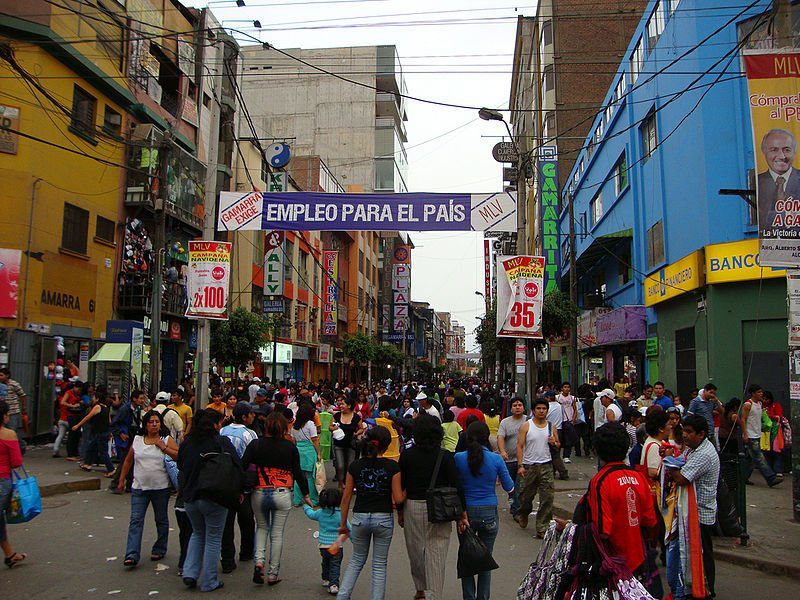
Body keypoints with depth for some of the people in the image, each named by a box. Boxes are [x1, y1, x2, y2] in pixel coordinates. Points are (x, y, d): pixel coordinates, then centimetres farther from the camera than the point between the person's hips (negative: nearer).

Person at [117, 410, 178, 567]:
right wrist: (121, 480, 14)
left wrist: (162, 446, -16)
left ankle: (159, 550, 26)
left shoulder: (166, 440, -1)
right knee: (135, 520, -5)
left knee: (161, 520, 11)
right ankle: (132, 555, -5)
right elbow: (128, 461, 15)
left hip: (160, 488, -1)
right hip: (139, 487, 1)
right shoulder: (137, 440, 6)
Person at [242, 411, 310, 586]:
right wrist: (305, 494, 12)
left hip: (259, 493, 1)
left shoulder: (256, 444, -3)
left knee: (261, 528, 23)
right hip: (282, 495, -1)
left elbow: (242, 467, -5)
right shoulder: (290, 447, -3)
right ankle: (273, 574, 15)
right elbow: (298, 472, 2)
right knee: (277, 534, 9)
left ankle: (259, 560, 2)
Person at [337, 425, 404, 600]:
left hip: (360, 517, 2)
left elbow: (346, 497, 2)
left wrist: (343, 523, 12)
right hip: (383, 518, -2)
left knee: (357, 560, 22)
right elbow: (398, 499, -10)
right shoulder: (392, 466, -10)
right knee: (379, 565, 14)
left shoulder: (355, 465, -3)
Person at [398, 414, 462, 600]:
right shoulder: (445, 456, -9)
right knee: (436, 553, 4)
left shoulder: (406, 455, -5)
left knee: (415, 550, 18)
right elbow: (456, 486, -10)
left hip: (413, 508, 2)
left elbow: (400, 486, 1)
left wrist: (400, 512, 11)